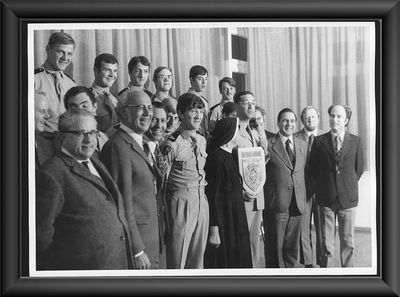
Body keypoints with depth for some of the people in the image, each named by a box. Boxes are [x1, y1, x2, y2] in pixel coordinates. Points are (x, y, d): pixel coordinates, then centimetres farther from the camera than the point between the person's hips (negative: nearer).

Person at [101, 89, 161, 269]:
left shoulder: (141, 144, 14)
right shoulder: (118, 146, -16)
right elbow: (123, 205, -19)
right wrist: (137, 251, -19)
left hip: (150, 238, 9)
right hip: (133, 238, -9)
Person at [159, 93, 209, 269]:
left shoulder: (202, 140, 10)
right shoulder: (172, 144, -11)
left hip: (202, 200, 7)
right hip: (181, 201, -7)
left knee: (198, 257, 12)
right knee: (177, 260, -1)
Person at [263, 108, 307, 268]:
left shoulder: (302, 144, 12)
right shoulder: (268, 144, -6)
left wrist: (303, 198, 14)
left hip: (297, 203, 5)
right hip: (276, 204, -5)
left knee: (292, 246, 12)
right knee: (275, 247, 3)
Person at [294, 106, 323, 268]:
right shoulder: (295, 138, 2)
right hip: (302, 189, -1)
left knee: (322, 228, 4)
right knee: (303, 228, 3)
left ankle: (322, 262, 15)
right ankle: (307, 263, 14)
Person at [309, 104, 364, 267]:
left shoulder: (355, 141, 3)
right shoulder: (319, 141, 2)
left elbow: (359, 168, 9)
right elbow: (313, 168, 8)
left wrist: (348, 185, 7)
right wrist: (322, 186, 6)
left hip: (348, 198, 0)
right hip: (326, 199, 0)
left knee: (348, 241, 7)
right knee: (326, 242, 5)